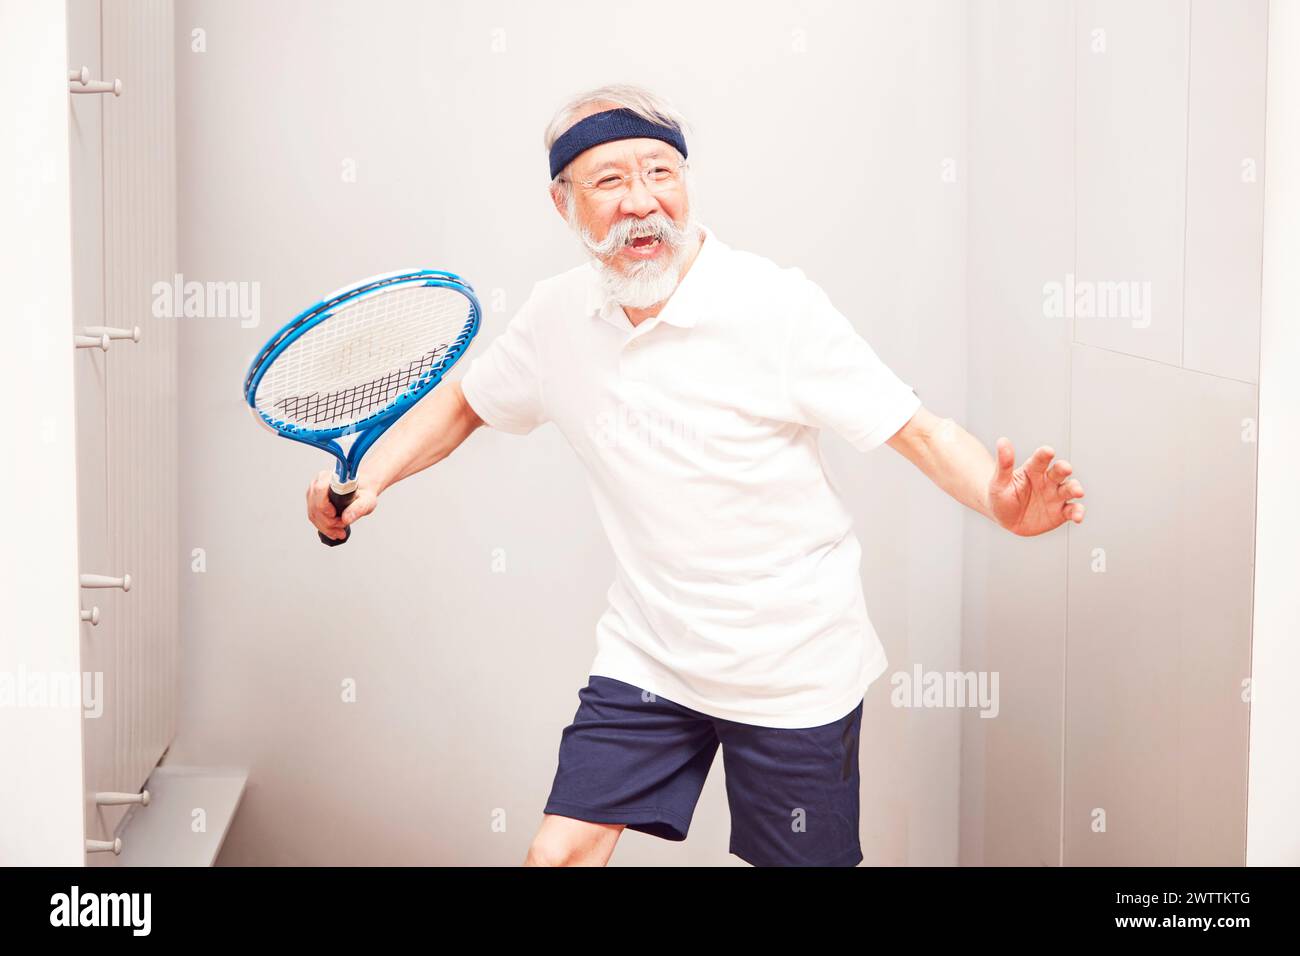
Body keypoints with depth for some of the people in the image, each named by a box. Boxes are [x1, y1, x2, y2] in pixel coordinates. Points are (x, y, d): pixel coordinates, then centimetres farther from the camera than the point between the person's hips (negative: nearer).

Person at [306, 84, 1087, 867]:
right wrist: (367, 477, -2)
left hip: (794, 669, -3)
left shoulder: (778, 304, -17)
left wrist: (1002, 501, -37)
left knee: (803, 859, 11)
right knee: (560, 853, -1)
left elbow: (920, 430, -18)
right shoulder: (557, 316, -3)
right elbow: (463, 404, 14)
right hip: (645, 656, 3)